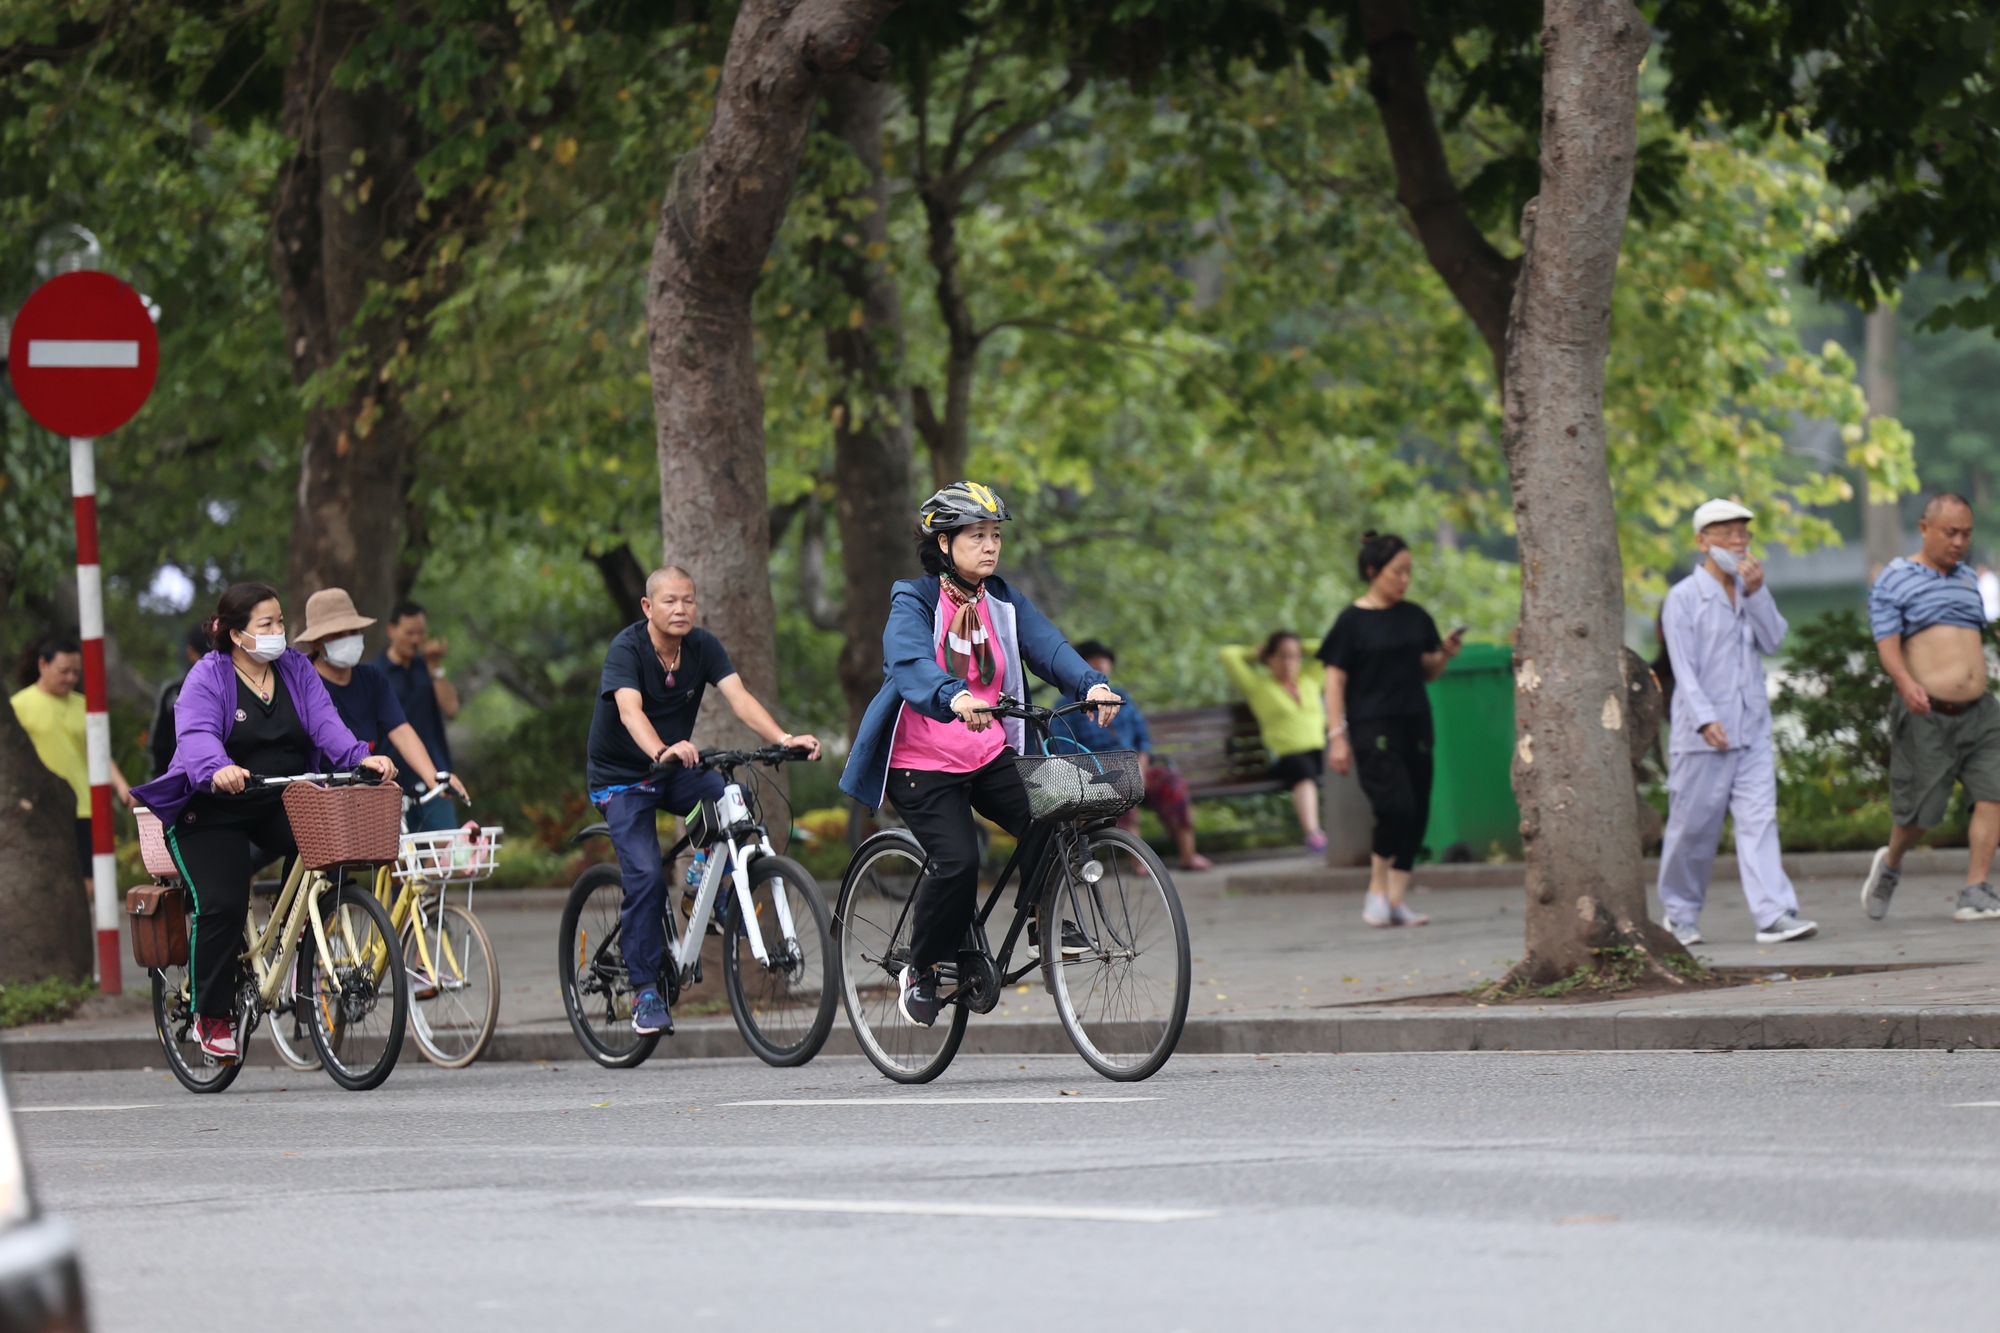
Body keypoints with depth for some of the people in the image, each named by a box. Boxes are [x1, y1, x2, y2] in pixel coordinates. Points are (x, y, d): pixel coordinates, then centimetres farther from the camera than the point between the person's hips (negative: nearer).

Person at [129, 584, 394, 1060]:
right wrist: (218, 770, -48)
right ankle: (212, 1016, -3)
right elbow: (196, 735, -25)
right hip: (214, 811, -4)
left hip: (282, 805, 4)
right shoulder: (207, 677, -8)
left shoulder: (297, 671, 6)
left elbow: (324, 723, -7)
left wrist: (361, 757, -27)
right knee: (222, 905, -19)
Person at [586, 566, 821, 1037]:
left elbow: (739, 697, -21)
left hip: (677, 770, 4)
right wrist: (661, 751, -59)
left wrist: (782, 738, -39)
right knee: (646, 875, -21)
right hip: (621, 777, -4)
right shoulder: (627, 648, -21)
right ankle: (645, 991, -12)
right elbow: (630, 711, -38)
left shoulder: (703, 646, -8)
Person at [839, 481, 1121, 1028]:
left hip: (991, 757, 5)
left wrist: (1092, 685, -30)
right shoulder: (913, 602, -9)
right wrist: (955, 700, -50)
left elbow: (1049, 647, -9)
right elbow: (911, 664, -28)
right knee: (957, 860, -23)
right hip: (921, 762, -5)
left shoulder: (1005, 604, 7)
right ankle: (921, 972, -1)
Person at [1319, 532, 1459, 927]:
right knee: (1396, 807, -17)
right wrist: (1336, 736, -9)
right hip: (1372, 728, -6)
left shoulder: (1415, 617, 10)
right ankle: (1377, 891, -1)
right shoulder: (1353, 621, -4)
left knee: (1416, 815, 1)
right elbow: (1335, 680, -3)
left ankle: (1396, 899, 6)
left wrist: (1444, 655, -3)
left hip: (1414, 725, 6)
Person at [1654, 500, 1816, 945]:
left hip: (1751, 729, 4)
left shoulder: (1749, 591, 14)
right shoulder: (1684, 598, -4)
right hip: (1701, 735, -4)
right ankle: (1680, 914, 19)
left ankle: (1774, 914, -15)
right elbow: (1684, 668, -10)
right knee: (1693, 826, 3)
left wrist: (1757, 592, -9)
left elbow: (1773, 640, 1)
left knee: (1759, 818, -7)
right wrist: (1705, 719, -20)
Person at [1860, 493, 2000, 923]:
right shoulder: (1894, 580, -1)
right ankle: (1890, 864, 29)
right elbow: (1887, 643, -11)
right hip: (1927, 715, -5)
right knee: (1919, 810, -2)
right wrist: (1906, 683, -29)